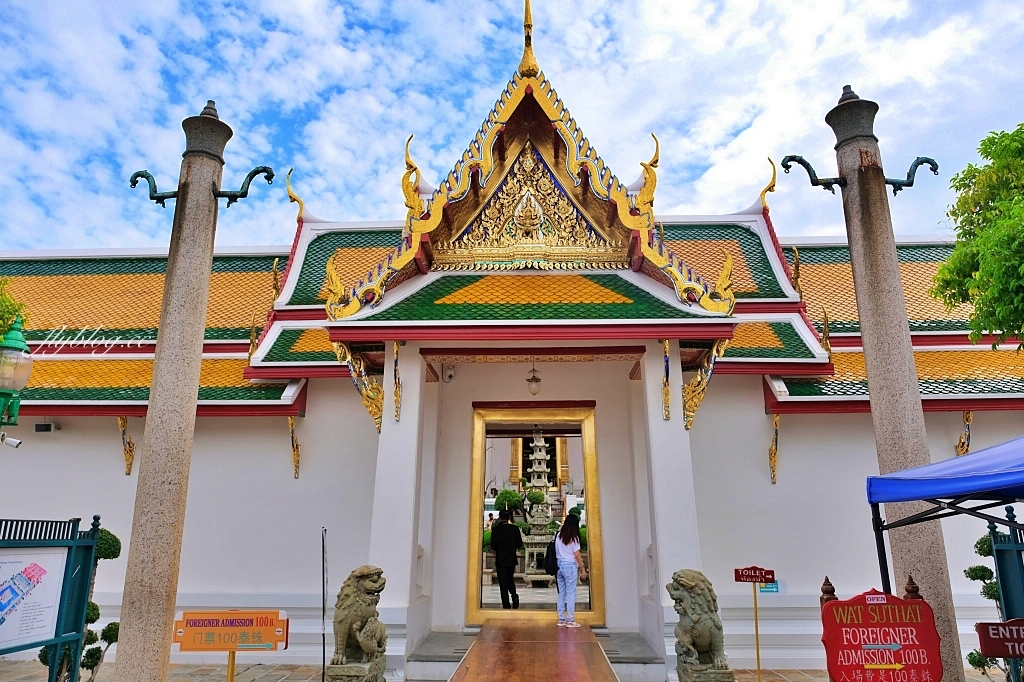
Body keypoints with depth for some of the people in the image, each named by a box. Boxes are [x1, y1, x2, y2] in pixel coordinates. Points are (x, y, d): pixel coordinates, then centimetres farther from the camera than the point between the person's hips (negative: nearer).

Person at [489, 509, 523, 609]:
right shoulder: (515, 528, -4)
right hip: (512, 559, 3)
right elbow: (519, 544, -1)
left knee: (503, 583, 4)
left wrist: (498, 549, 7)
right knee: (510, 579, 22)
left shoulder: (496, 529, -13)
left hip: (501, 560, -3)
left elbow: (493, 545, -15)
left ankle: (506, 605, 3)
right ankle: (514, 596, 1)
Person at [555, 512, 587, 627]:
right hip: (570, 566, -6)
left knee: (561, 593, 10)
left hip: (559, 565, 6)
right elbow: (577, 555, -9)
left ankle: (561, 619, 14)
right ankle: (570, 620, 1)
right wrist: (583, 568, -3)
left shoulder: (559, 536, 7)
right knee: (571, 593, 0)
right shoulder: (574, 537, -8)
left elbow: (556, 552, 8)